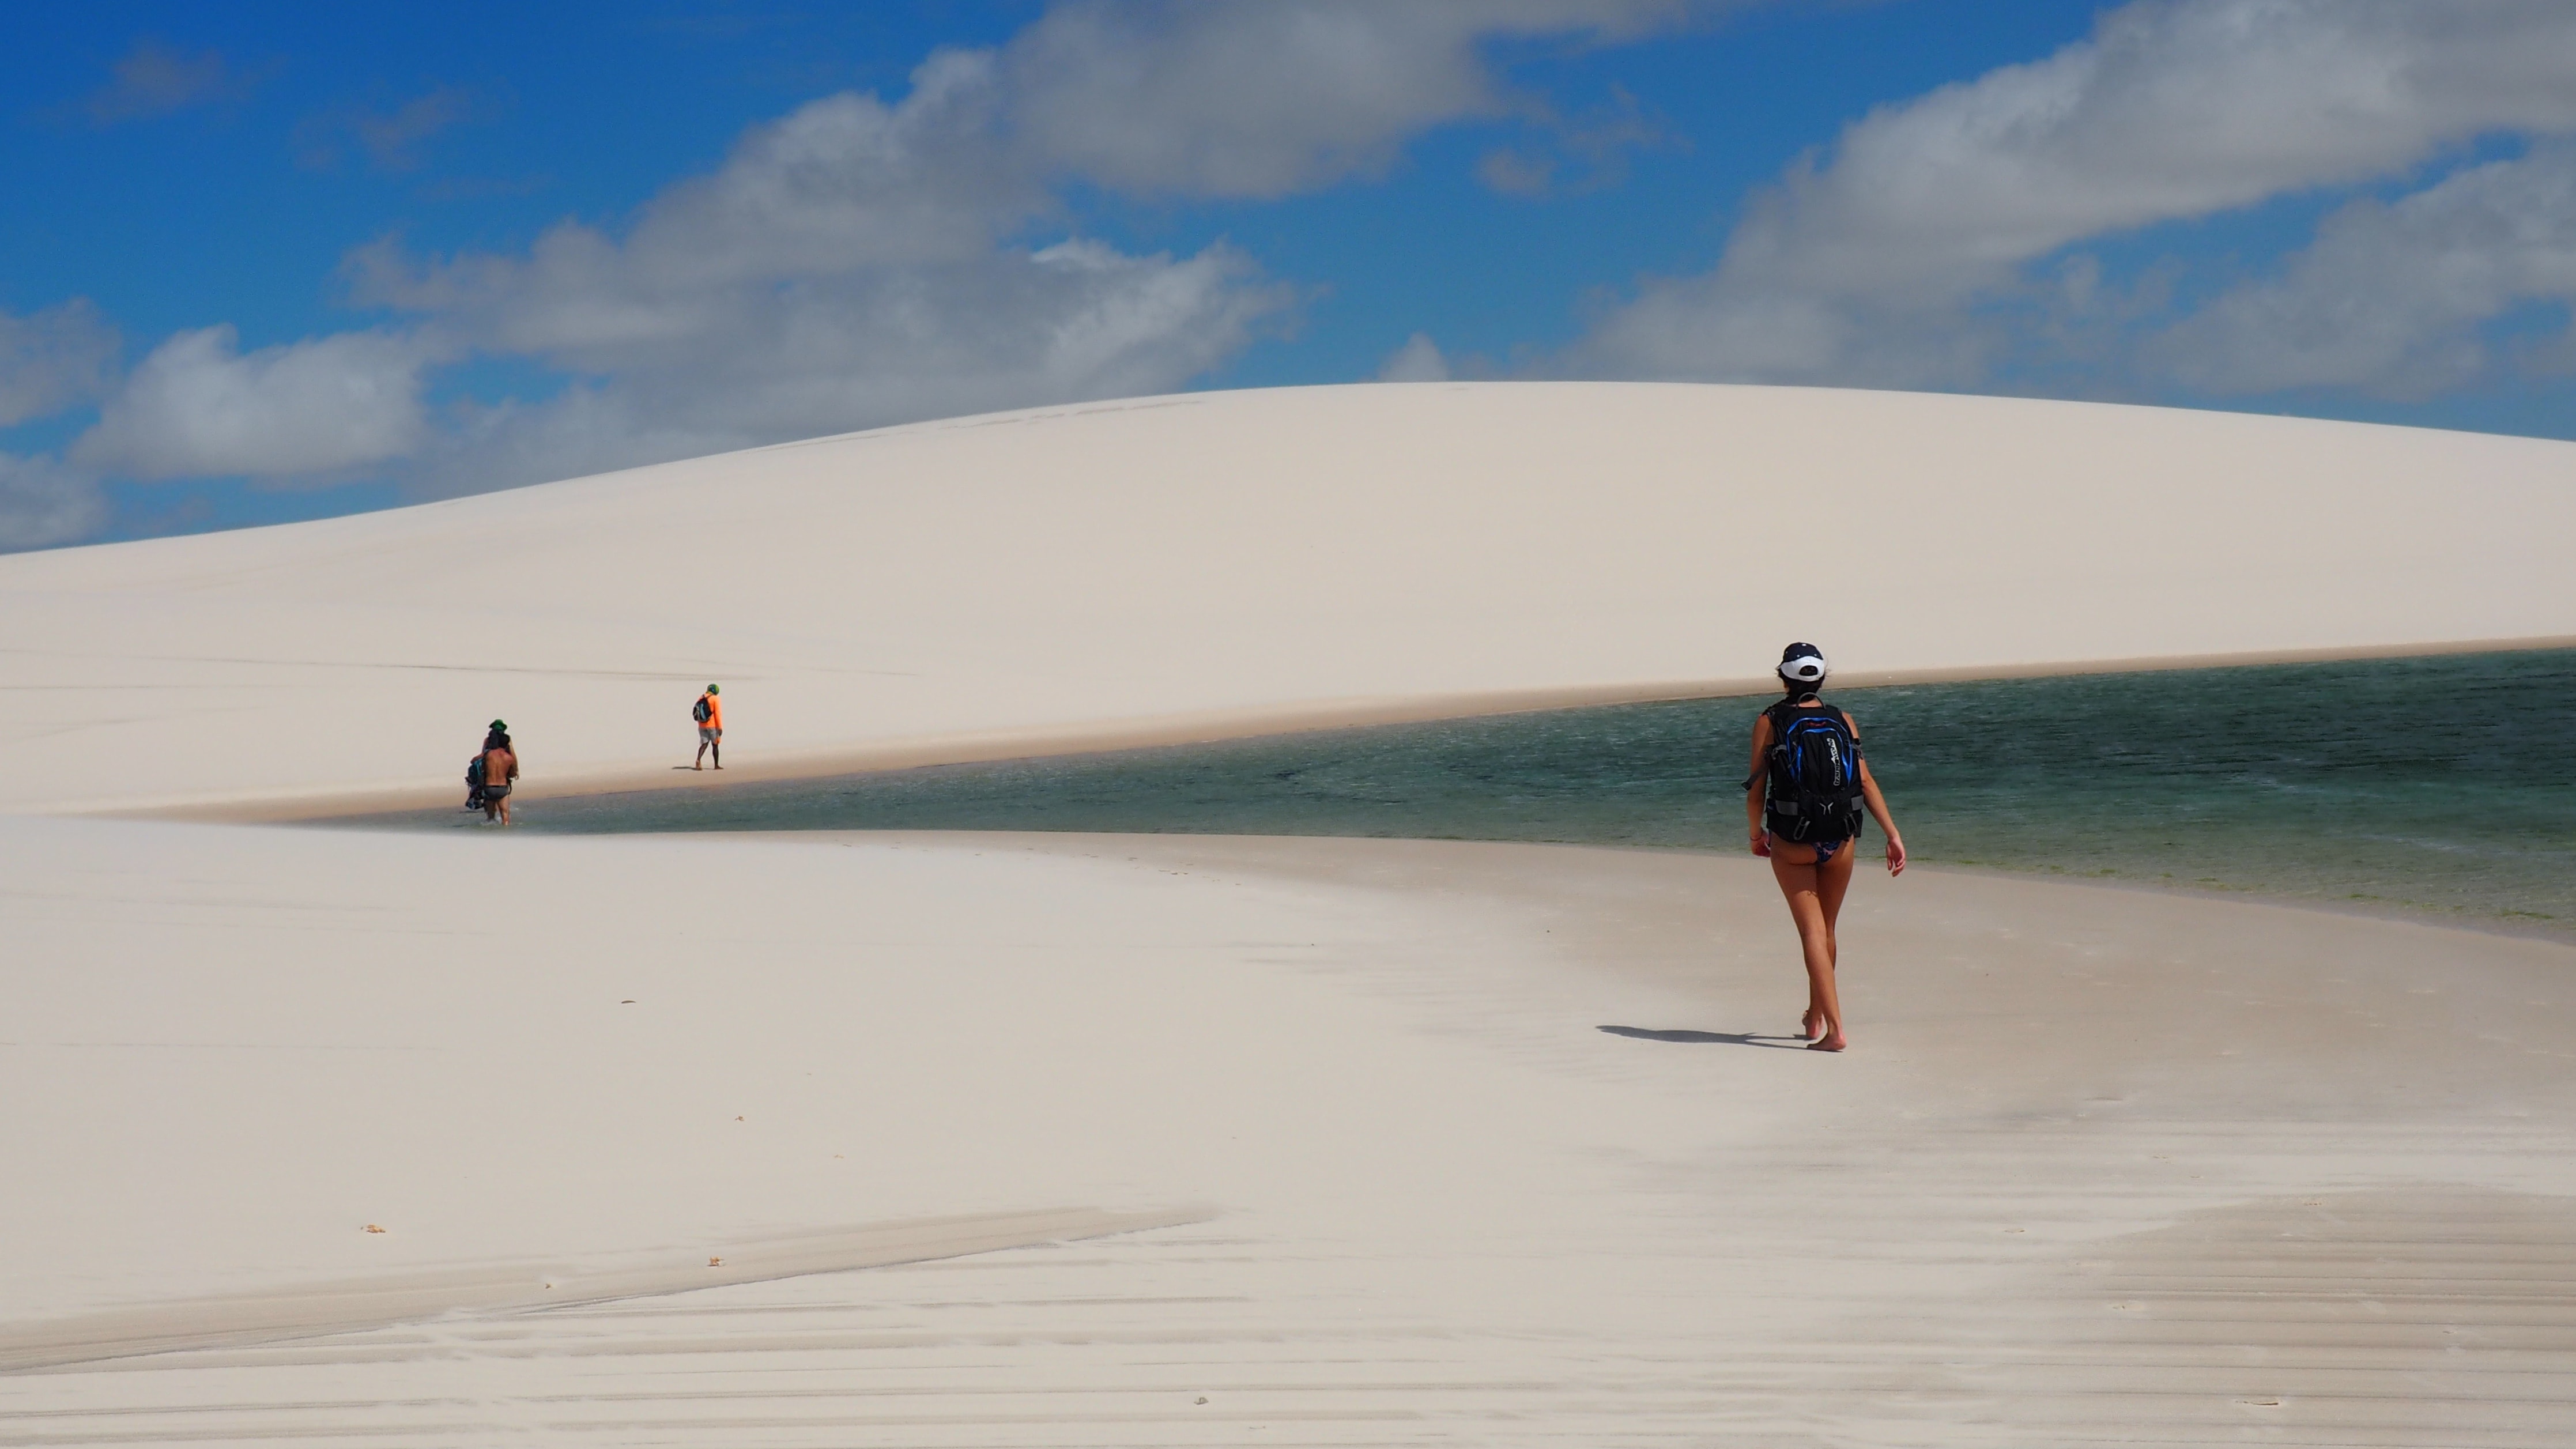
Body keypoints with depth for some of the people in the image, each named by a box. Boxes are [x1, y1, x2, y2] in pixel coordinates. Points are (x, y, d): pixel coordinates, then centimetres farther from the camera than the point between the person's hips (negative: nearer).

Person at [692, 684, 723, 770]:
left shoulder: (701, 698, 9)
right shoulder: (715, 699, -8)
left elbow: (697, 713, 14)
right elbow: (718, 713, -13)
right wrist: (720, 728, -12)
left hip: (702, 725, 4)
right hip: (713, 725, -4)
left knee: (704, 744, 5)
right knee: (715, 745, 9)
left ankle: (698, 760, -20)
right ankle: (717, 765, 15)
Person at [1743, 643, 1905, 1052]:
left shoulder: (1770, 723, -4)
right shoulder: (1843, 722, 4)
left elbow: (1756, 789, -4)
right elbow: (1866, 781, -3)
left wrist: (1756, 835, 12)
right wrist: (1893, 835, -3)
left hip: (1791, 843, -3)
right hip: (1839, 842, 3)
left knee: (1813, 932, -2)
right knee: (1825, 930, 20)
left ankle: (1834, 1029, -14)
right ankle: (1815, 1018, 35)